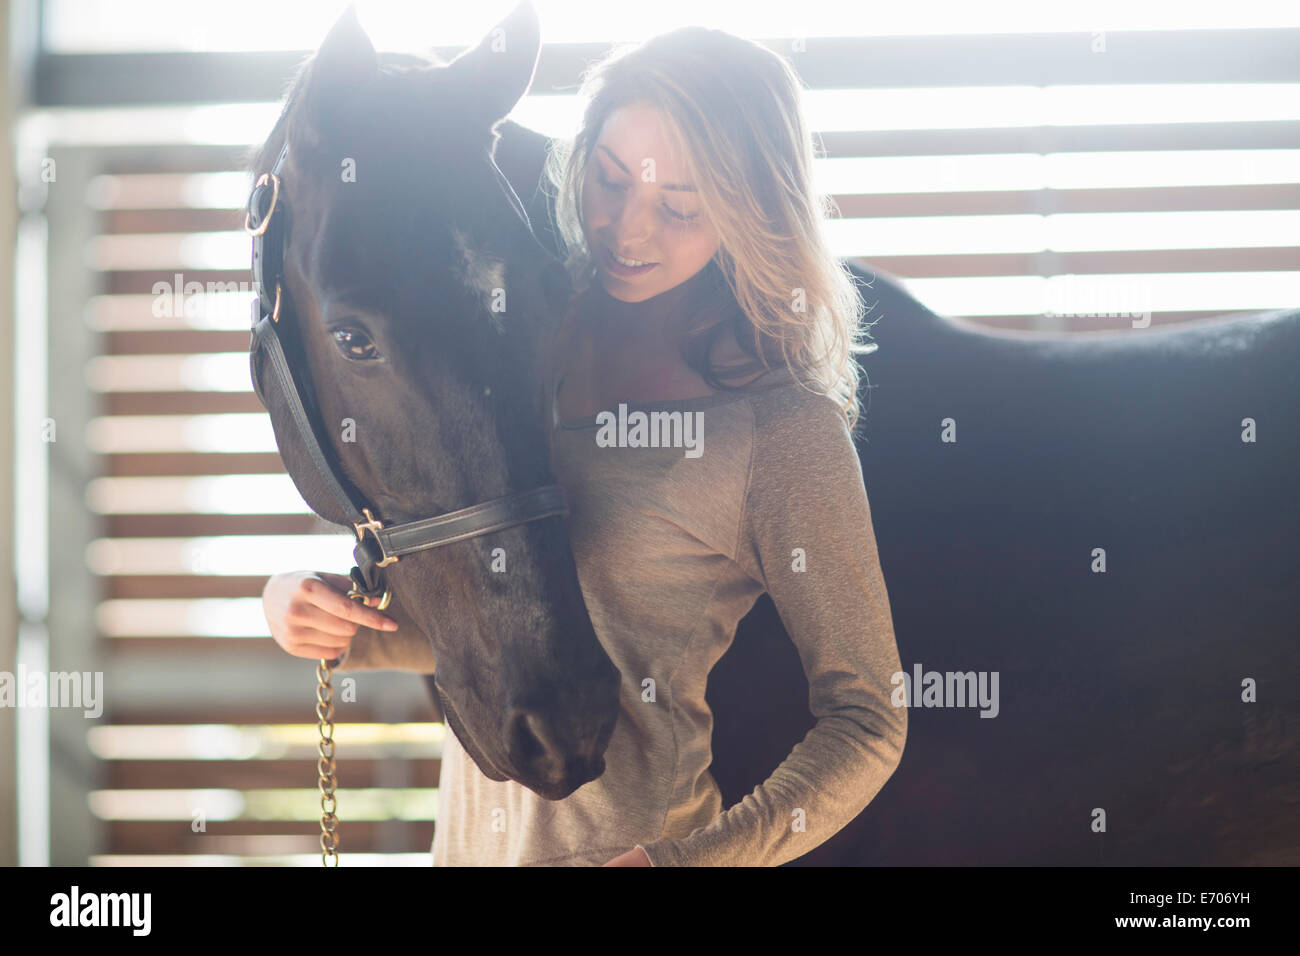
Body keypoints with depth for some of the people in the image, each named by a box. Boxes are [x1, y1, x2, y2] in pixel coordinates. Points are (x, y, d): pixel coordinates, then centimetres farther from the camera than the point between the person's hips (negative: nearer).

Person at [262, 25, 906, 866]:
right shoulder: (539, 341, 1)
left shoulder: (784, 429, -17)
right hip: (472, 826, 6)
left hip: (626, 843, -6)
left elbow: (867, 722, -12)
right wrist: (323, 618, -11)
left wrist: (694, 858, -23)